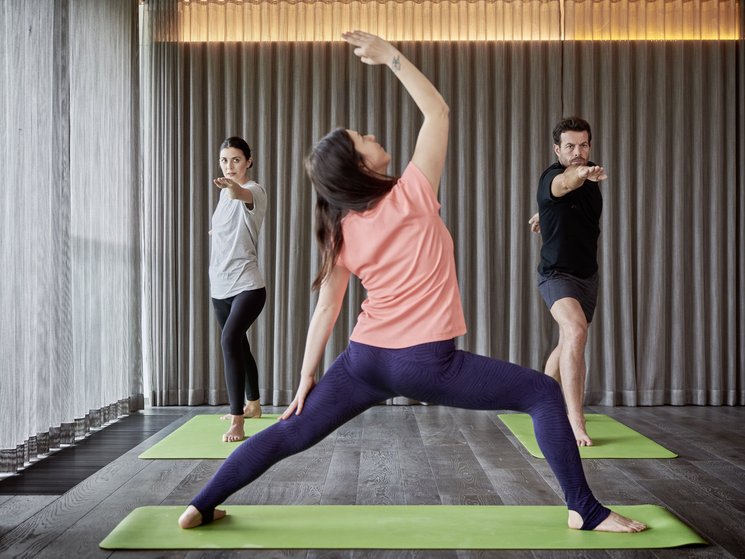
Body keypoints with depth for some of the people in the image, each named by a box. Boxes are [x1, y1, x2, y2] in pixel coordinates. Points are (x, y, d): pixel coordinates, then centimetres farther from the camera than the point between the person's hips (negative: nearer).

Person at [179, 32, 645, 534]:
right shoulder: (412, 197, -8)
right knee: (544, 393, 4)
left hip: (365, 359, 5)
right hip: (426, 361, -5)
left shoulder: (341, 230, 6)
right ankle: (586, 511, 4)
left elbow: (326, 311, 6)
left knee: (292, 433, 17)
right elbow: (438, 111, -2)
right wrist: (391, 55, 1)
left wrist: (306, 379, 13)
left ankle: (202, 506, 20)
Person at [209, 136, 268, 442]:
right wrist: (217, 232, 13)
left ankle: (237, 423, -28)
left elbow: (242, 195, -38)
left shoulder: (255, 191, -10)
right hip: (220, 287, 9)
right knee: (238, 345, 21)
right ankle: (252, 405, 41)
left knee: (230, 339, -27)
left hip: (247, 285, -8)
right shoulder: (225, 194, 12)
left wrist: (231, 186, -58)